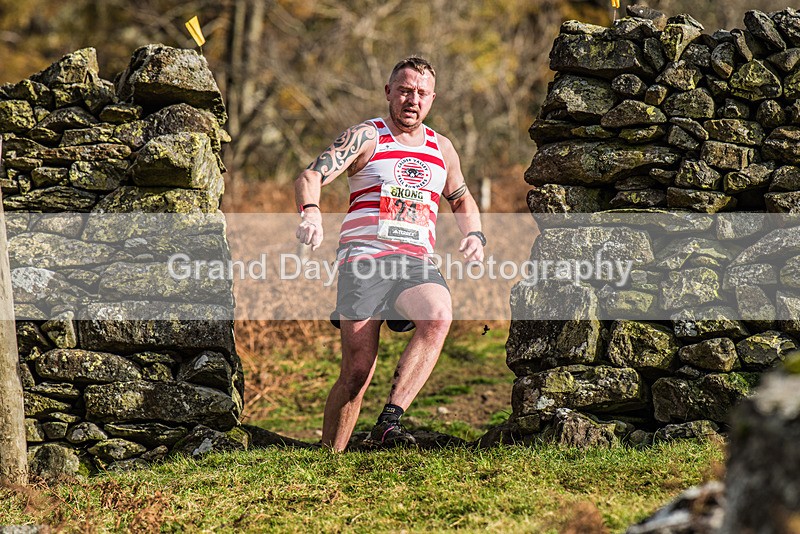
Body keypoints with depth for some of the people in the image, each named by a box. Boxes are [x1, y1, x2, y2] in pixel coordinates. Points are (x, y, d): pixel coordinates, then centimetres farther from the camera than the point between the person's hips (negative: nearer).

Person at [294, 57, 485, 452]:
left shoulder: (441, 148, 20)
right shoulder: (365, 137, 5)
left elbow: (462, 200, 37)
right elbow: (310, 177, -9)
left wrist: (474, 235, 15)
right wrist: (311, 211, -32)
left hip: (416, 262, 3)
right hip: (364, 258, -3)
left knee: (439, 316, -31)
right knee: (358, 370, -13)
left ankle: (389, 424, -33)